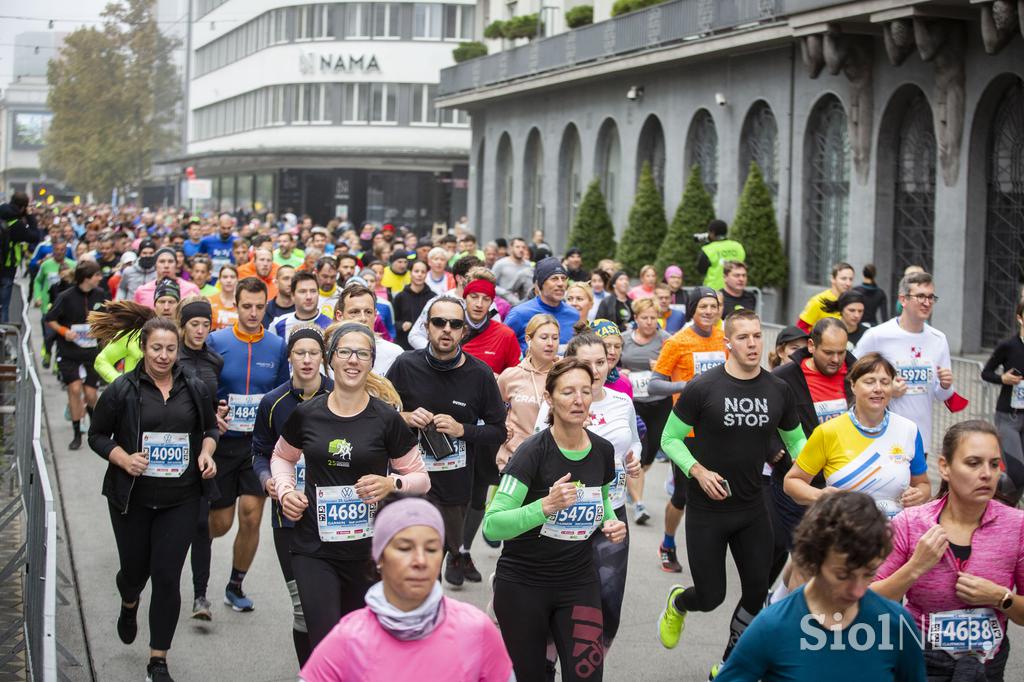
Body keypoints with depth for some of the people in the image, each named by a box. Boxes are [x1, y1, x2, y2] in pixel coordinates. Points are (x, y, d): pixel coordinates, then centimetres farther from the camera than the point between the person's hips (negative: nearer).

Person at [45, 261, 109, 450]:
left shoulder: (101, 295, 0)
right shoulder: (66, 297, -10)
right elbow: (49, 320, -2)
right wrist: (64, 331, -16)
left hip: (92, 351, 2)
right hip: (69, 352, -2)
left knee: (90, 395, 0)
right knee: (74, 389, -12)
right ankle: (77, 434, 1)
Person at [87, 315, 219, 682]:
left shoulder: (195, 389, 3)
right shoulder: (123, 390, -5)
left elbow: (210, 428, 17)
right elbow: (97, 435, 2)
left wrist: (206, 452, -3)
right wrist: (123, 458, -15)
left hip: (180, 500, 1)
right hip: (133, 498, -1)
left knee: (167, 576, -4)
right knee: (135, 568, 13)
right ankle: (129, 606, 52)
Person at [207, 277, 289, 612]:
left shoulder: (278, 346, 1)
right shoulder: (216, 342, -5)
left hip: (259, 444, 1)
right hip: (222, 442, -1)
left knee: (251, 516, -5)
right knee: (220, 522, 3)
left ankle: (235, 586, 15)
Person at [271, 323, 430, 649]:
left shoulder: (386, 419, -4)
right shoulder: (306, 414, 1)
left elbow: (420, 478, 3)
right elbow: (282, 456, 21)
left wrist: (392, 484, -17)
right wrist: (285, 491, 2)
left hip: (368, 548, 0)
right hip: (314, 548, 0)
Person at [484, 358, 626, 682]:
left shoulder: (603, 450, -1)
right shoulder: (533, 452, -17)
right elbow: (492, 526, -25)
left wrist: (612, 522, 1)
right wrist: (546, 506, -37)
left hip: (579, 582, 4)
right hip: (523, 584, -4)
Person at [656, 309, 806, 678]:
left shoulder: (778, 390, -2)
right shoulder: (702, 388, -14)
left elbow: (795, 440, 11)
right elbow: (670, 438, -5)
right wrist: (698, 471, -20)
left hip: (752, 509, 4)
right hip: (707, 511, -4)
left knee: (757, 592, 5)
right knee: (711, 597, 0)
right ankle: (677, 603, 39)